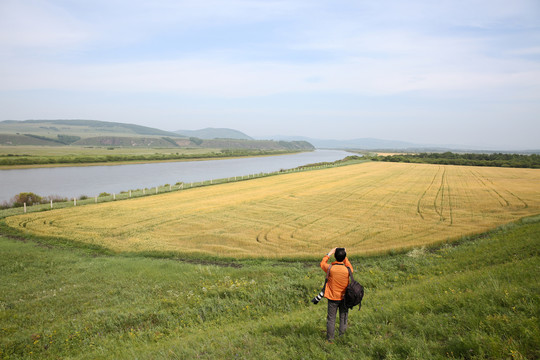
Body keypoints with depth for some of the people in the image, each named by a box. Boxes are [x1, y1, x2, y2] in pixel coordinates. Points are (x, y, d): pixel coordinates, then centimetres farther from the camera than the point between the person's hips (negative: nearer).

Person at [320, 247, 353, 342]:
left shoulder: (330, 268, -19)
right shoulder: (348, 270, -16)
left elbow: (322, 263, 3)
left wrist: (329, 254, 7)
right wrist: (345, 256, 10)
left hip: (333, 298, -1)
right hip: (344, 298, 1)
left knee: (331, 318, 11)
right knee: (343, 318, 17)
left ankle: (330, 338, 20)